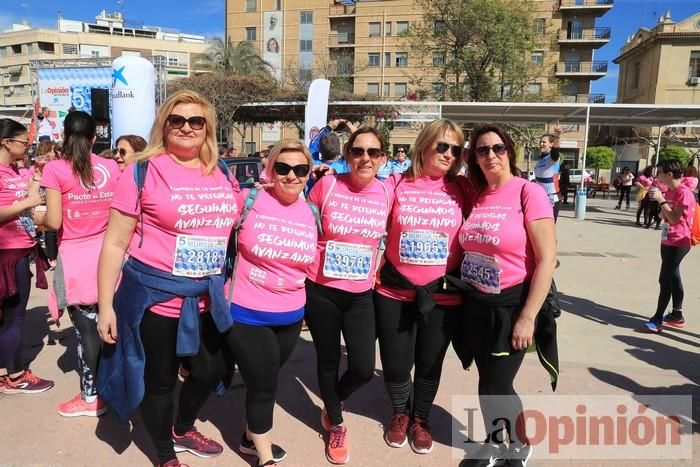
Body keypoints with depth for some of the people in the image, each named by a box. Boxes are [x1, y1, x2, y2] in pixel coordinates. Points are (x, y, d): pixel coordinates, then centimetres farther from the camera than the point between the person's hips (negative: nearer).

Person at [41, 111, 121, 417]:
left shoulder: (55, 170, -8)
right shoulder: (112, 167, 4)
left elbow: (54, 222, -11)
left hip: (76, 257, -4)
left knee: (86, 327, 5)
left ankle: (91, 396, 17)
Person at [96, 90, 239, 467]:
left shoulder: (224, 176, 5)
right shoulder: (143, 172, -10)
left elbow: (233, 230, 17)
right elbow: (115, 243, -8)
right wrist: (106, 306, -10)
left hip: (208, 297, 5)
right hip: (154, 295, -5)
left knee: (213, 369, 19)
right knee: (159, 379, 12)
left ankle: (183, 430, 48)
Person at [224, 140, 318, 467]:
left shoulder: (311, 213, 0)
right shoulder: (250, 200, -14)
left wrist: (307, 307, 15)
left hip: (290, 317, 4)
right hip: (247, 315, -4)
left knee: (265, 382, 22)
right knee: (264, 387, 7)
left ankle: (251, 437, 47)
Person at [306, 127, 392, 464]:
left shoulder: (387, 193, -5)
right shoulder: (326, 186, -11)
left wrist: (375, 273, 9)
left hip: (361, 294, 2)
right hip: (321, 290, -1)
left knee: (363, 369, -1)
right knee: (328, 360, 13)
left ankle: (332, 404, 34)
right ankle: (336, 424, 39)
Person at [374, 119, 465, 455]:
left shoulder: (460, 190, -1)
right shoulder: (396, 184, -3)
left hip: (443, 295, 1)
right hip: (394, 292, 0)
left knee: (430, 364, 15)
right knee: (395, 364, 10)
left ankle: (420, 419, 41)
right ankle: (400, 413, 41)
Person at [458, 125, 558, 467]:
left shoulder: (529, 193, -12)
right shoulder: (475, 197, 5)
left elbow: (547, 260, -15)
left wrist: (527, 317, -16)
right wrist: (465, 296, 6)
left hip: (512, 303, -5)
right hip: (475, 303, 5)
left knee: (495, 387, 2)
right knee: (488, 382, 15)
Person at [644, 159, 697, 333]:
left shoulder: (684, 192, -18)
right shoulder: (669, 192, 10)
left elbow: (674, 219, -21)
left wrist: (661, 200, -22)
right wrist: (657, 199, 4)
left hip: (678, 243, -9)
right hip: (667, 241, 9)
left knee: (665, 279, -9)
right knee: (672, 277, 15)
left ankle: (658, 318, -4)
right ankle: (677, 315, 25)